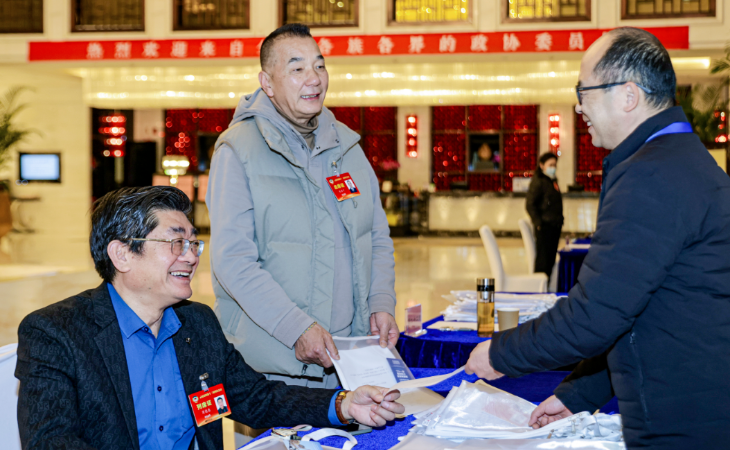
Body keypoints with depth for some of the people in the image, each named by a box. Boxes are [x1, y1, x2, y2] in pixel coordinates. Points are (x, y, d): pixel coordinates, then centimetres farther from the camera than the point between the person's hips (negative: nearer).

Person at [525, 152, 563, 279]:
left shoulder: (553, 181, 16)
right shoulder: (538, 181, -9)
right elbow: (530, 204, -13)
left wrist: (559, 221, 15)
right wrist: (538, 223, -17)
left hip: (554, 226, 8)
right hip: (544, 226, -8)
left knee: (551, 258, 11)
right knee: (543, 258, -6)